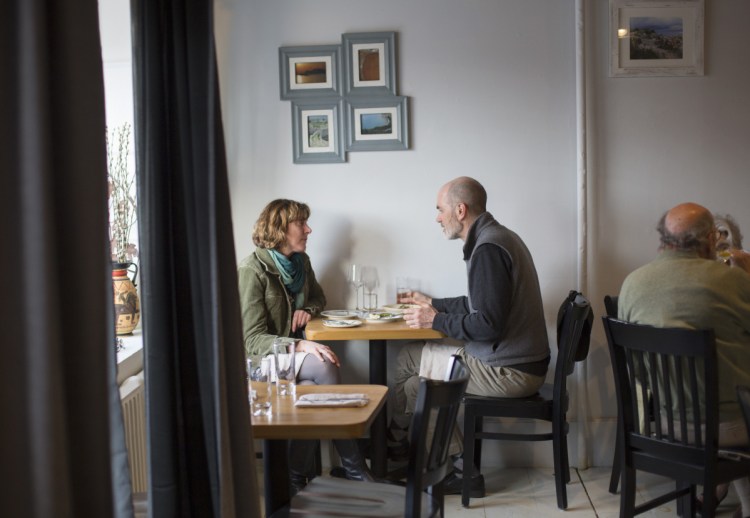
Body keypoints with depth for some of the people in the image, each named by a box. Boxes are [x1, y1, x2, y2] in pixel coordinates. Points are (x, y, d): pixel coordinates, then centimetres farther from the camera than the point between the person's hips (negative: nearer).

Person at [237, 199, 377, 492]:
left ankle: (297, 479, -15)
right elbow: (253, 340, -18)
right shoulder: (252, 270, -14)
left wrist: (307, 310, 0)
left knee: (311, 391, -30)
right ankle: (355, 471, -24)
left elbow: (318, 297, 26)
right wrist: (302, 346, -34)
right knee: (324, 365, -32)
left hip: (294, 356, 6)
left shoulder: (301, 262, 7)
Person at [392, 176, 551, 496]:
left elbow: (488, 324, -25)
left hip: (508, 372, -10)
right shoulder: (496, 237, 12)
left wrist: (436, 321, -11)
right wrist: (432, 303, 29)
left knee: (408, 359, -1)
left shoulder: (488, 249, -20)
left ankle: (397, 446, 23)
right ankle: (461, 469, 11)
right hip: (521, 363, 10)